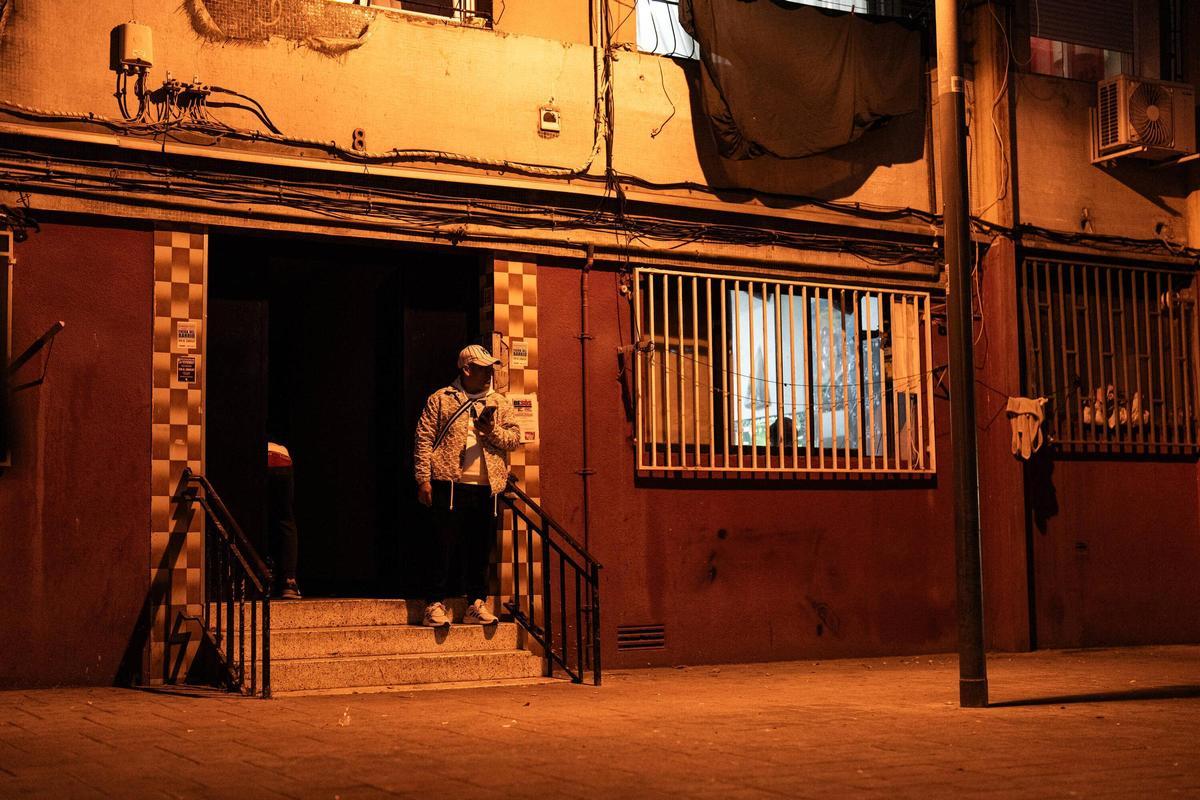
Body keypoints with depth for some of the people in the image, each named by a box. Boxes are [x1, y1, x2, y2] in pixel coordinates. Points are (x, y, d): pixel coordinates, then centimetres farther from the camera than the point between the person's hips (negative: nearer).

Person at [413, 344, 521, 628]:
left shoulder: (500, 403, 16)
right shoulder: (440, 399, 5)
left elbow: (515, 437, 11)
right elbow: (424, 439, 1)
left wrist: (493, 431, -10)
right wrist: (423, 479, -7)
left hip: (486, 488, 4)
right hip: (448, 485, -4)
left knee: (481, 548, 6)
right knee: (443, 545, -4)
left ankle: (477, 604, 14)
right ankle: (435, 604, 2)